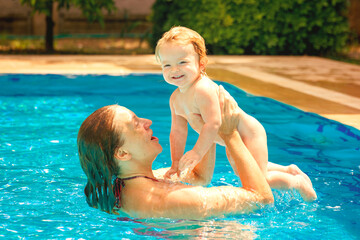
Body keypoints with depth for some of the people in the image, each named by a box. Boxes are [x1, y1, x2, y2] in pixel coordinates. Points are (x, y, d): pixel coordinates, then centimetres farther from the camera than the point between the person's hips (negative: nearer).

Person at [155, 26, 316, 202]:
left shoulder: (203, 89, -33)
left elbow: (213, 124, -38)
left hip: (247, 133, -10)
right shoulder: (176, 99, -3)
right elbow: (177, 131, 2)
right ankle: (288, 170, 46)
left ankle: (299, 182, 15)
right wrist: (176, 163, -2)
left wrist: (197, 153, -42)